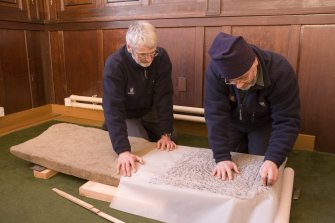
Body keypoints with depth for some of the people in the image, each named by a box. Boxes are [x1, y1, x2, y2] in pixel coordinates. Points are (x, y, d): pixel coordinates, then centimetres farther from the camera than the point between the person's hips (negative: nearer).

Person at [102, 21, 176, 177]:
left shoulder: (162, 57, -26)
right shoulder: (114, 65, -36)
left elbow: (164, 97, -22)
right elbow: (113, 109, -41)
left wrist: (166, 134, -27)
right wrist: (123, 151, -49)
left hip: (149, 110, 4)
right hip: (125, 114, -3)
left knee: (170, 142, 3)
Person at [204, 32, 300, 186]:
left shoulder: (280, 71, -35)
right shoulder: (216, 69, -33)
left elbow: (286, 121, -33)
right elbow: (215, 113, -33)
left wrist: (273, 160, -45)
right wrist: (222, 157, -38)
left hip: (264, 124, -1)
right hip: (232, 123, 1)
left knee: (262, 167, 0)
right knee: (226, 170, 7)